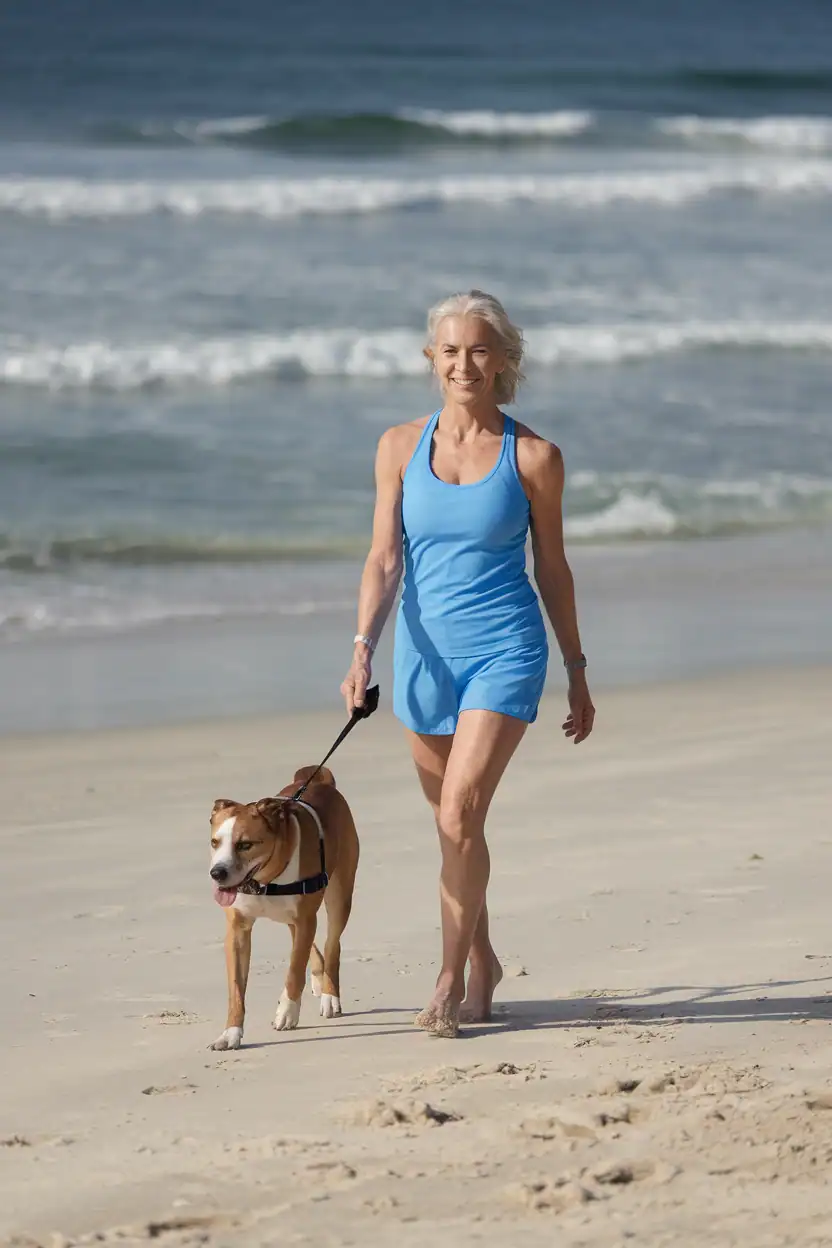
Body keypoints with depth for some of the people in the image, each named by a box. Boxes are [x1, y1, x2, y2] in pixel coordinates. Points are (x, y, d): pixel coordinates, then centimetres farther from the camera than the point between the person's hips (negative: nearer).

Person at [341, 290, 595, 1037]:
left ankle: (451, 982, -8)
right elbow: (385, 560, 0)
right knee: (454, 826, 14)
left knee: (461, 814, -17)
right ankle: (482, 962, 33)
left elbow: (552, 567, 4)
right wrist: (363, 650, -14)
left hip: (505, 651, -3)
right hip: (426, 653, 4)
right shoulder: (401, 449, 2)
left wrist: (577, 673, 10)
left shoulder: (533, 457, -4)